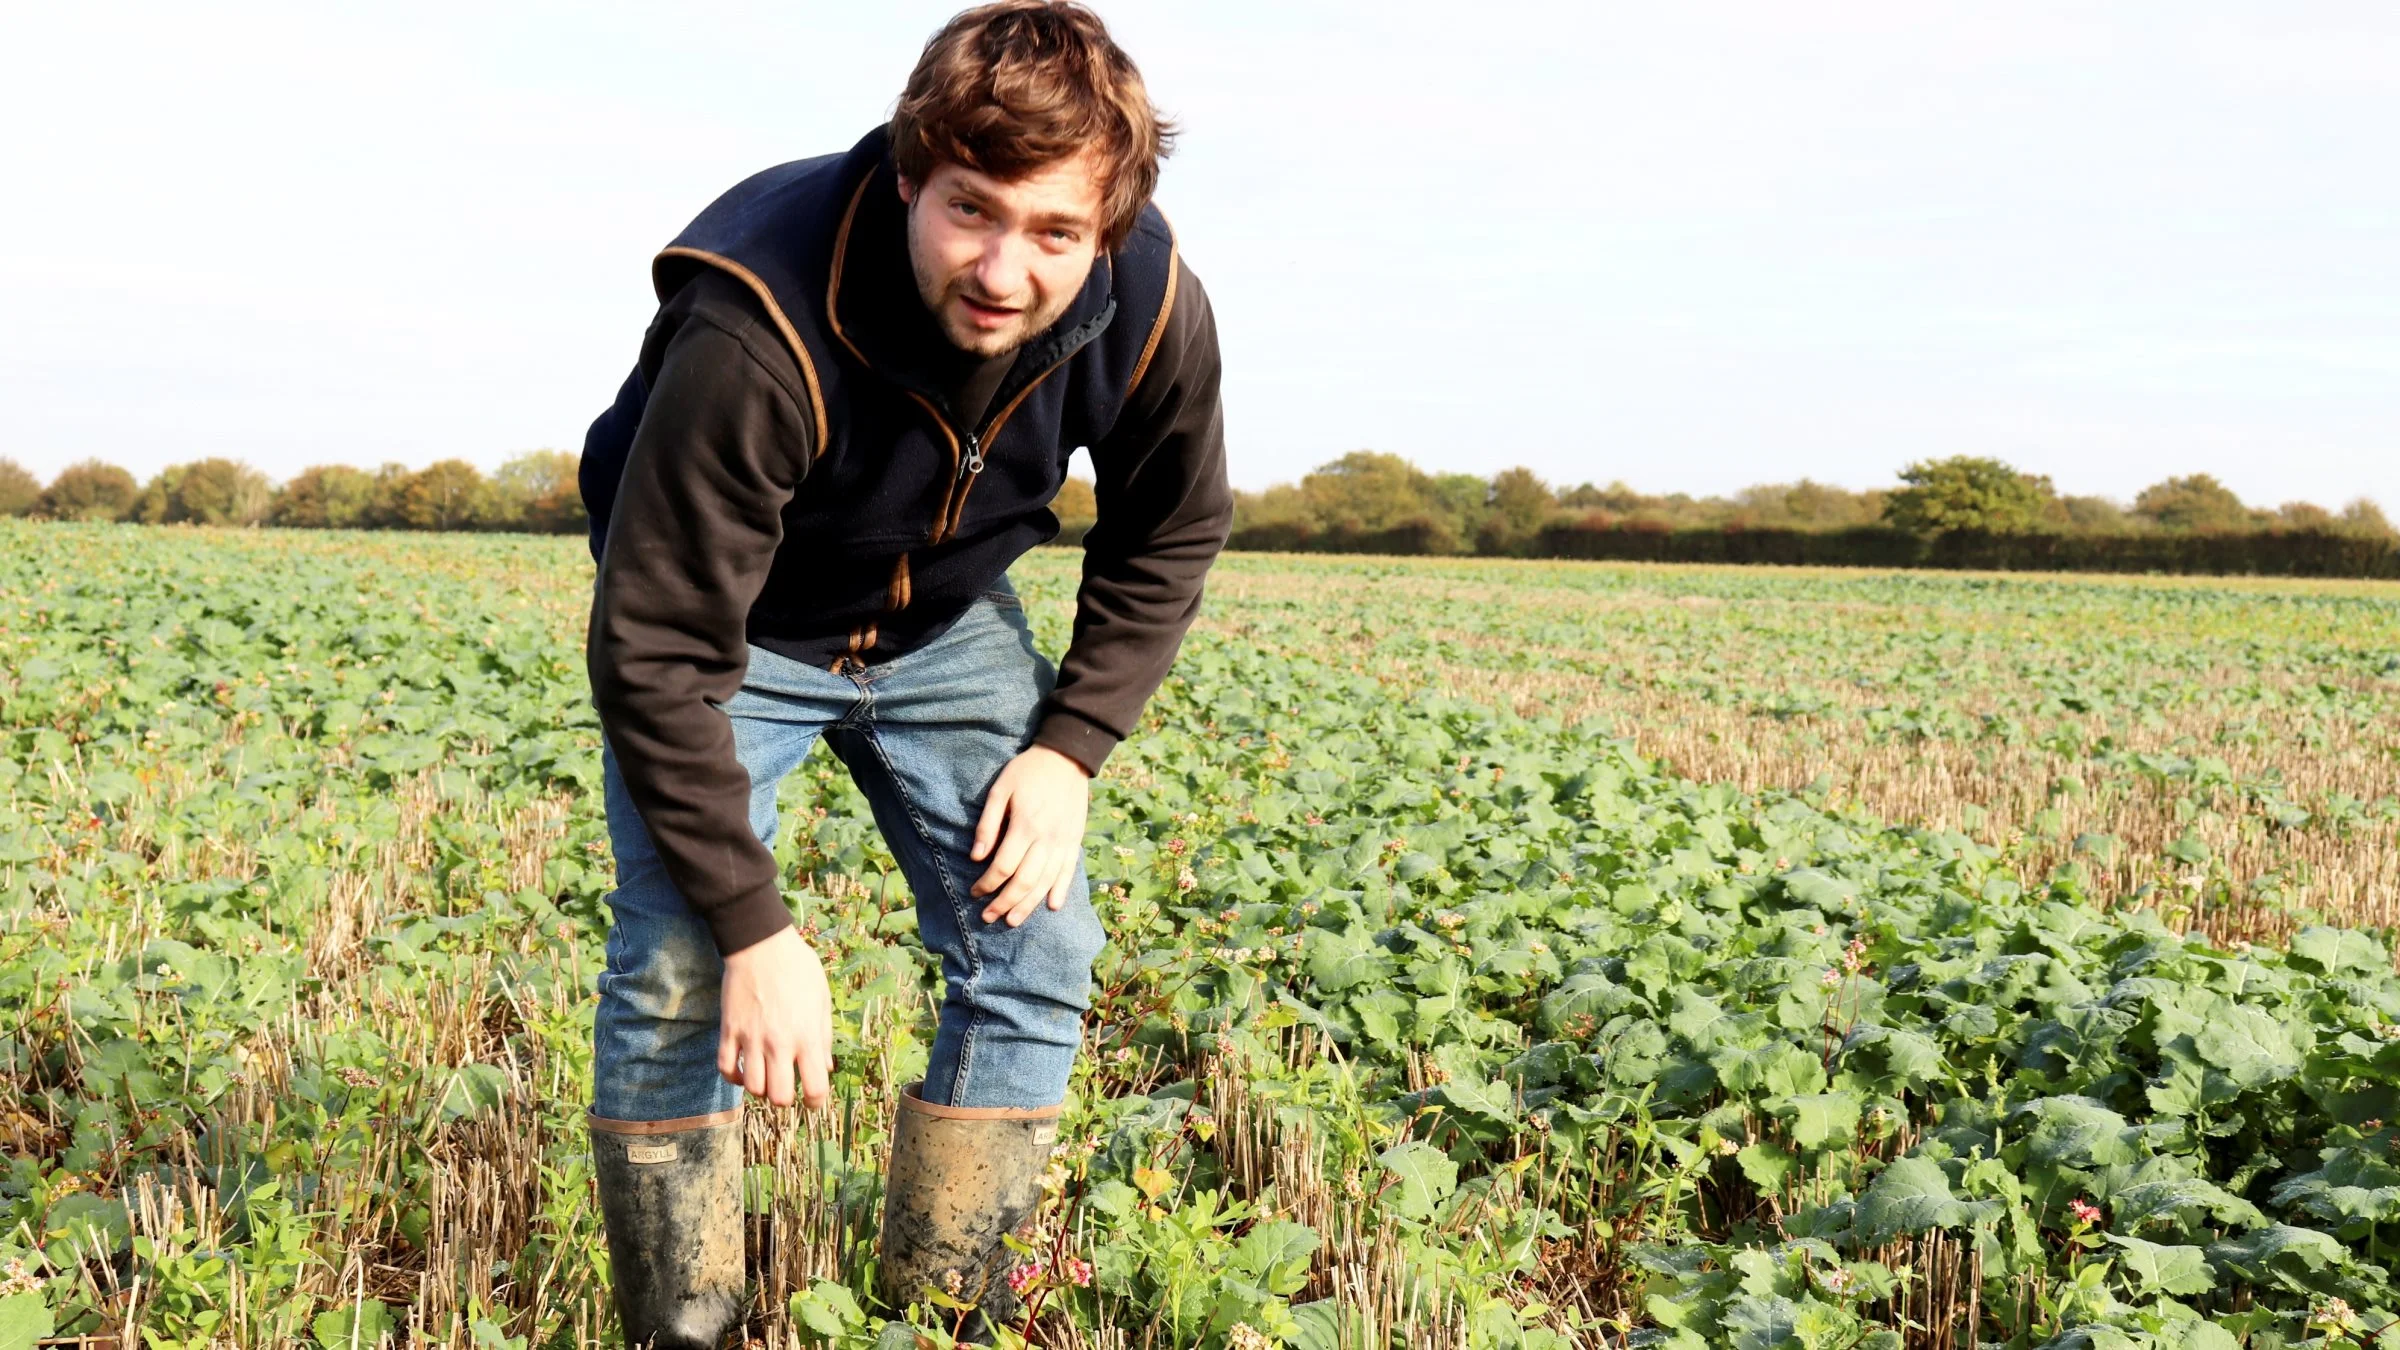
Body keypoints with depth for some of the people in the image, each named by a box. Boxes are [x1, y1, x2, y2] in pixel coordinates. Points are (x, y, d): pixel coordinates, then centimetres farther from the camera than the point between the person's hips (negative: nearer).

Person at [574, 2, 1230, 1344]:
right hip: (732, 626, -4)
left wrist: (1073, 745, -14)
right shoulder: (758, 331, -39)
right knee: (680, 970, -17)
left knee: (1035, 944, -4)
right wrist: (755, 927, -30)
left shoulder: (1153, 306, -25)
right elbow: (656, 652, -32)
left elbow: (1169, 541, -3)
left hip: (947, 620, 4)